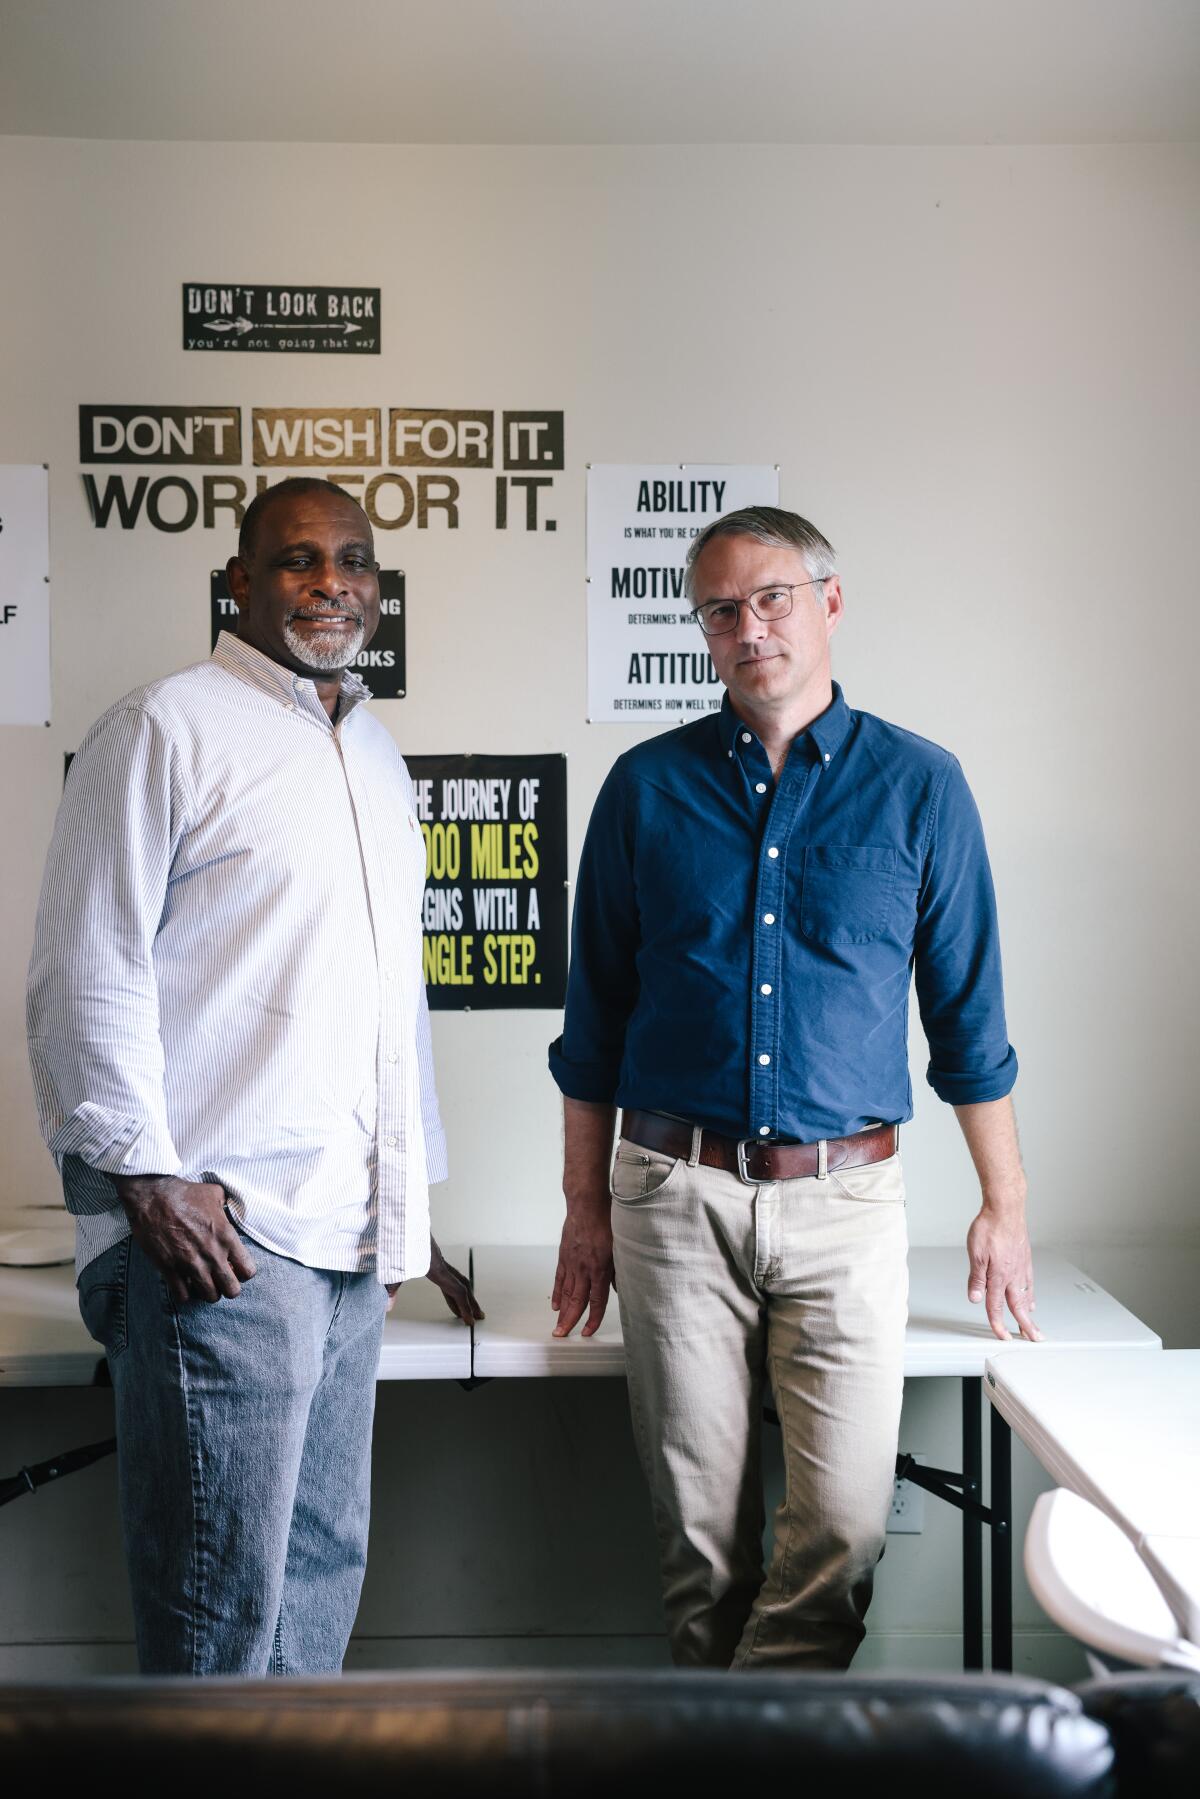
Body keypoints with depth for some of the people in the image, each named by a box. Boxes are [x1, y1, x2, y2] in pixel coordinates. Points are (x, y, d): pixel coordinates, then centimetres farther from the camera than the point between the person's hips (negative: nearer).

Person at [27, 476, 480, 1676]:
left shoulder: (375, 756, 20)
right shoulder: (167, 729, -3)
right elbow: (85, 978, -8)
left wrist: (411, 1206, 22)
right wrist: (148, 1174, -16)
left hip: (347, 1237, 8)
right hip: (215, 1228, -7)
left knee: (323, 1565, 12)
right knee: (221, 1591, -4)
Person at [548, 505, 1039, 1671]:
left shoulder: (917, 785, 4)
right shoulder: (648, 786, 6)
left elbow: (967, 1012, 8)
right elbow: (596, 1015, 11)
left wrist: (1005, 1205, 8)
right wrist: (585, 1204, 9)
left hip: (844, 1198, -1)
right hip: (674, 1194, 1)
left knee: (844, 1518, -6)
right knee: (699, 1523, 7)